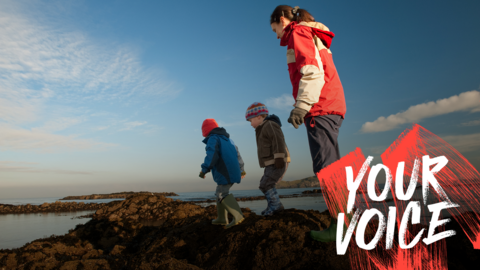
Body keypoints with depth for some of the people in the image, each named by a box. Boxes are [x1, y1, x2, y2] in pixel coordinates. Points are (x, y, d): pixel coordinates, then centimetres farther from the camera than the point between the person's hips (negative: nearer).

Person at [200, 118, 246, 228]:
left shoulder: (213, 139, -7)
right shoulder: (227, 139, 19)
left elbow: (212, 156, -22)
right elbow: (237, 154, 26)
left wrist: (204, 170, -18)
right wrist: (241, 169, 35)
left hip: (224, 173, -9)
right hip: (233, 171, 9)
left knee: (222, 194, -9)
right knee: (220, 193, 16)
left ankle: (238, 216, -20)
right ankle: (221, 218, 20)